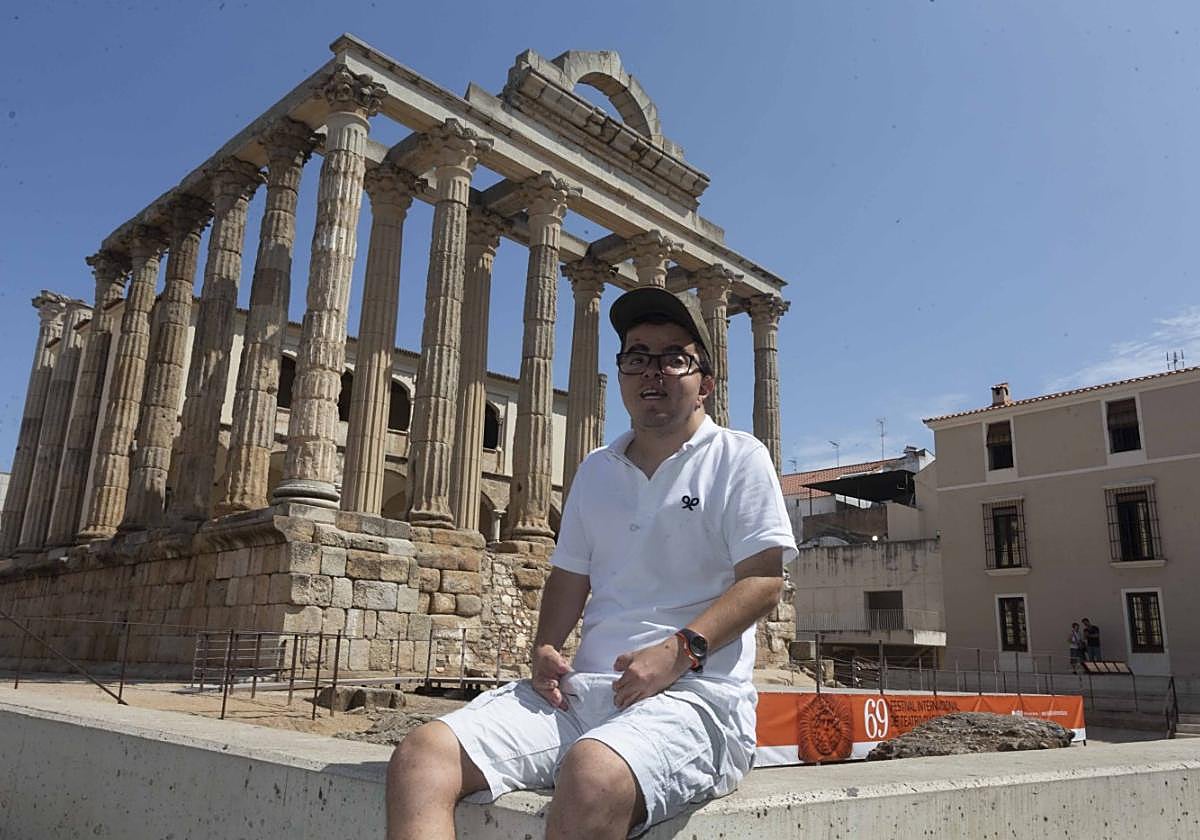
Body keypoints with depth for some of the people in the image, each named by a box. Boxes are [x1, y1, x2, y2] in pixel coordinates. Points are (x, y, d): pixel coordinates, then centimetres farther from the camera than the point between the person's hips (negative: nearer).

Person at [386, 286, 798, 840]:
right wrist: (546, 648, 3)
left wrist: (680, 650, -18)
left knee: (591, 775, -40)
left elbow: (764, 581, -4)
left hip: (695, 691, -5)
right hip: (584, 687, 6)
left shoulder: (738, 457, 5)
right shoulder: (595, 470, 21)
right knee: (420, 757, -18)